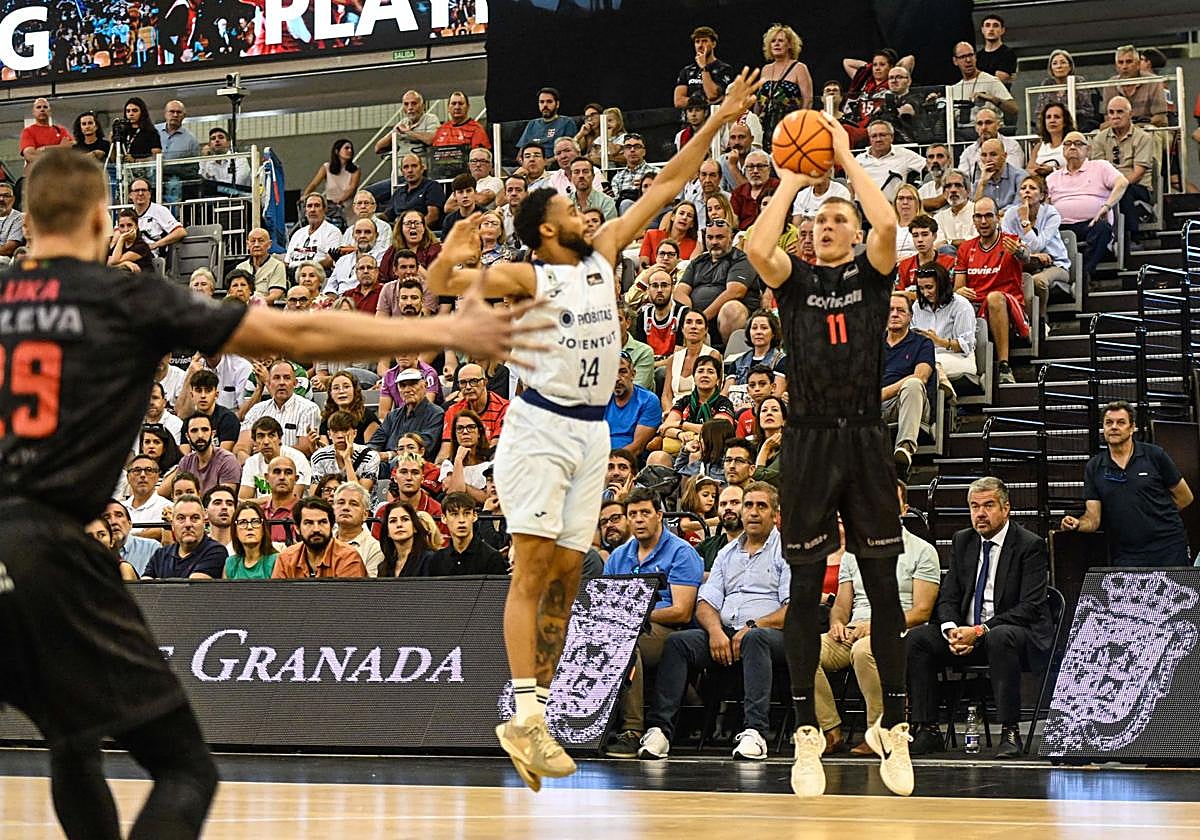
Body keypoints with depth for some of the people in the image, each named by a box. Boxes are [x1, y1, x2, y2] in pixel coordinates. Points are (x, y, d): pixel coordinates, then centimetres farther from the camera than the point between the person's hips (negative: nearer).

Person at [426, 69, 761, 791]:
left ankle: (535, 714, 6)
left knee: (566, 575, 4)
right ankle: (526, 716, -18)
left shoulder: (605, 254, 11)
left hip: (592, 431, 6)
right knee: (533, 569, -12)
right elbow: (440, 286, -14)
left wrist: (720, 119, 10)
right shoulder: (526, 277, -4)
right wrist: (449, 258, -36)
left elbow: (669, 183, 12)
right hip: (540, 425, -6)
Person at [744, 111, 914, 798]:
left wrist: (847, 158, -5)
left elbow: (888, 225, -13)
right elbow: (757, 248, -12)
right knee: (806, 587, 1)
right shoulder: (797, 278, 10)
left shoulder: (872, 273, 8)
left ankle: (893, 726, 8)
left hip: (866, 439, 0)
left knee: (884, 586, 1)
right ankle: (807, 732, 6)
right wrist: (792, 182, -3)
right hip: (809, 439, 0)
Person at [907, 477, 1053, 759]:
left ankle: (1010, 733, -33)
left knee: (1000, 638, -39)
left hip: (1015, 632, -6)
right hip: (966, 632, 6)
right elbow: (948, 597, 9)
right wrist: (951, 629, -15)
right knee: (915, 638, -17)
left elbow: (1030, 607, -16)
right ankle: (927, 730, -16)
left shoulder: (1029, 545, -7)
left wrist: (980, 631, -24)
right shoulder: (962, 541, 11)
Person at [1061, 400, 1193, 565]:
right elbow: (1093, 517, 1)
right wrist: (1077, 524, -20)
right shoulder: (1094, 468, 7)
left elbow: (1184, 497, 9)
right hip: (1126, 556, 1)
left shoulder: (1154, 455, 1)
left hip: (1169, 550, -1)